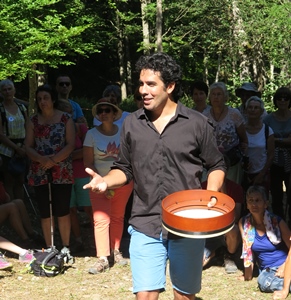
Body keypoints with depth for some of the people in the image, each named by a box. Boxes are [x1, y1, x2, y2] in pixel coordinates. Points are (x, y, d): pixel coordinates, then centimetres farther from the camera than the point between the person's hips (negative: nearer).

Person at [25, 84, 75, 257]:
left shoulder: (66, 119, 1)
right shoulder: (33, 121, 8)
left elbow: (71, 145, -6)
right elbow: (28, 147, 3)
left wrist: (53, 160, -16)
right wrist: (42, 159, -16)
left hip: (62, 172, -2)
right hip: (39, 173, 3)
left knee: (62, 211, -1)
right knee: (45, 212, 6)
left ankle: (66, 247, 10)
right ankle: (49, 248, 16)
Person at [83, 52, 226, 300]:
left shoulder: (197, 123, -2)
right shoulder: (132, 124, 5)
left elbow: (216, 166, 6)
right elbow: (125, 169, 11)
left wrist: (212, 196, -12)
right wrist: (106, 182, -9)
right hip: (146, 225, 1)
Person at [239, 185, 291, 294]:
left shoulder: (276, 221, -7)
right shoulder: (244, 223, 0)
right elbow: (248, 249, 6)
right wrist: (248, 275, 6)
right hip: (267, 270, 3)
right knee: (263, 282, -36)